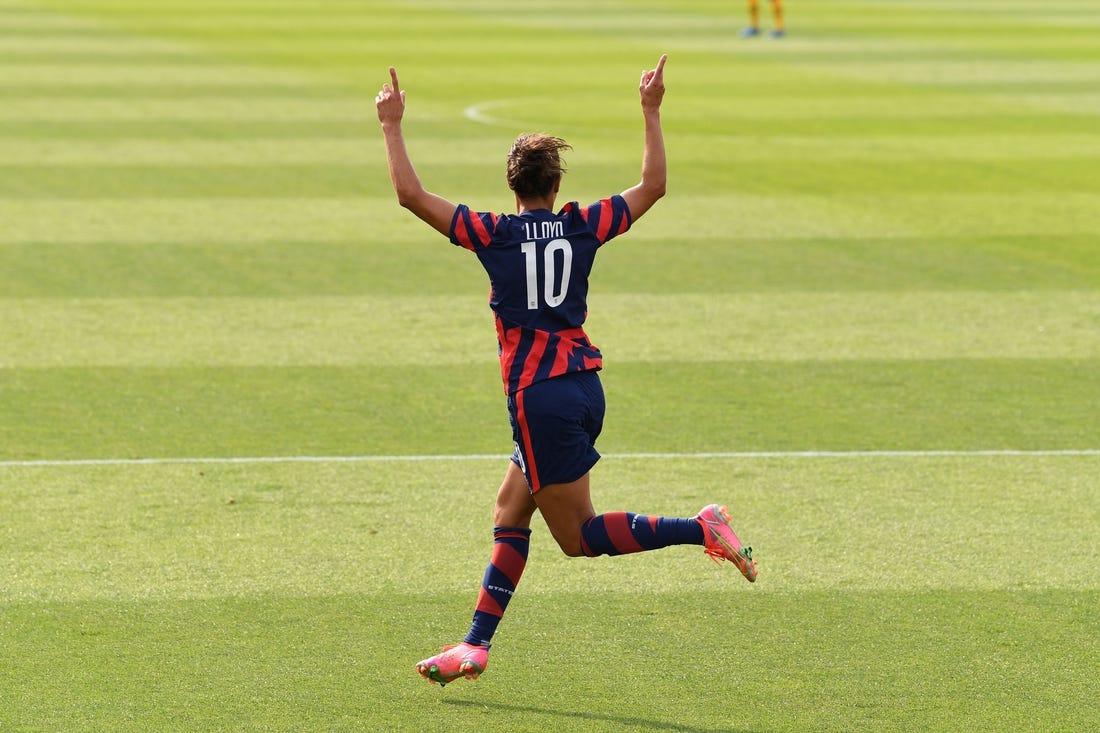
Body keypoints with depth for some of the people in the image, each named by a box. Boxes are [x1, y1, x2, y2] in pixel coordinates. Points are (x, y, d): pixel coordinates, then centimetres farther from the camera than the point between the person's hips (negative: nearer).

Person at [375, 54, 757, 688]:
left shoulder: (495, 234, -8)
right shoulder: (583, 227, 3)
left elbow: (411, 194, -11)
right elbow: (653, 185, 15)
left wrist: (393, 125, 0)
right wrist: (652, 112, 22)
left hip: (539, 396, -6)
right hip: (585, 387, 6)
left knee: (581, 536, 0)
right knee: (510, 512, 14)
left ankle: (703, 530, -16)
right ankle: (476, 646, 12)